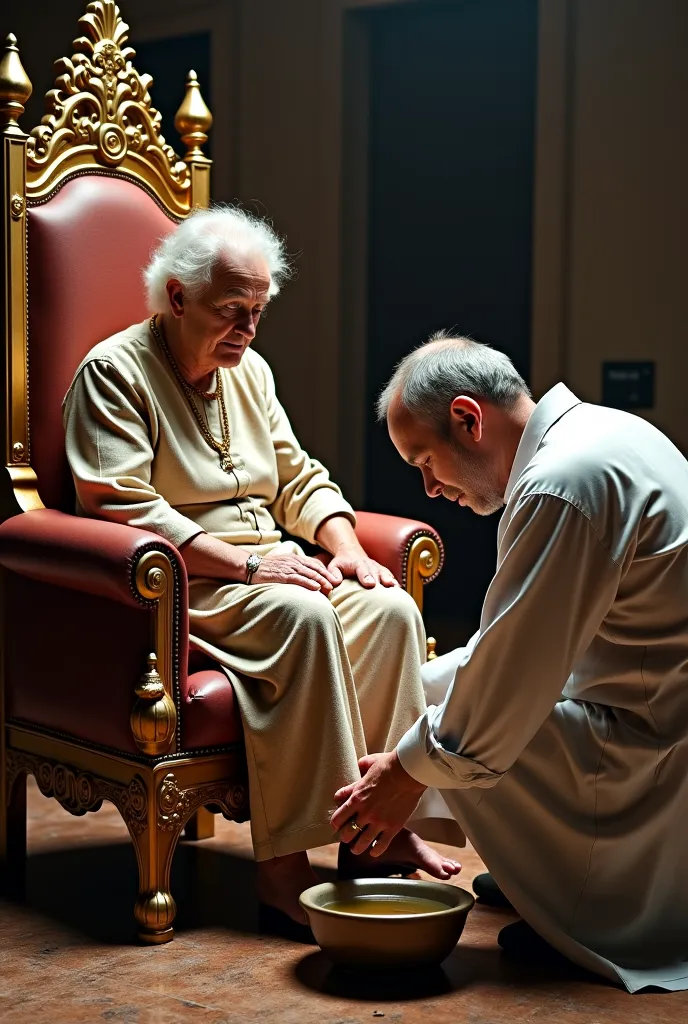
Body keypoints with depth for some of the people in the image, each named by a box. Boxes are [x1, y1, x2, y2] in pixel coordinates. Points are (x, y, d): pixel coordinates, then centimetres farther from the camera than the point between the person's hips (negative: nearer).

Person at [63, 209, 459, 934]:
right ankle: (283, 863, -33)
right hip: (176, 587, -7)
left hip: (266, 568, 7)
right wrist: (244, 560, -23)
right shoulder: (113, 372, -6)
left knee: (390, 609, -18)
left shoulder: (250, 371, 17)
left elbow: (299, 478, 21)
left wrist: (345, 547, -1)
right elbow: (120, 505, -17)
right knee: (303, 616, -34)